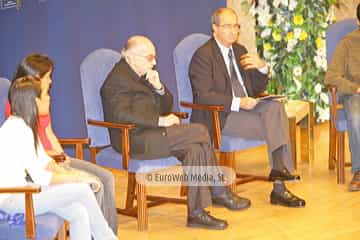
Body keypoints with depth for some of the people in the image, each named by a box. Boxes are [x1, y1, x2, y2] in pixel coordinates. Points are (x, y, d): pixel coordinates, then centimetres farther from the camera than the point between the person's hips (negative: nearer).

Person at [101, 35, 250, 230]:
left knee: (196, 149, -16)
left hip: (152, 133, 9)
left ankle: (196, 212, -14)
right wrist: (159, 121, -25)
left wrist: (159, 88, -3)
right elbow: (121, 114, -23)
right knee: (200, 131, -20)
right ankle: (219, 192, -10)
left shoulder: (144, 75, 19)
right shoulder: (117, 79, -9)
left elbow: (166, 107, 18)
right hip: (135, 140, -9)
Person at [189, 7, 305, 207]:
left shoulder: (239, 50, 17)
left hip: (245, 107, 7)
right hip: (219, 116, -7)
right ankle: (279, 188, -18)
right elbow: (203, 95, -17)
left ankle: (279, 169, -23)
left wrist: (262, 67, -3)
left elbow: (259, 88, 18)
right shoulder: (203, 55, -7)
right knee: (274, 126, -23)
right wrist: (237, 103, -26)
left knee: (275, 107, -22)